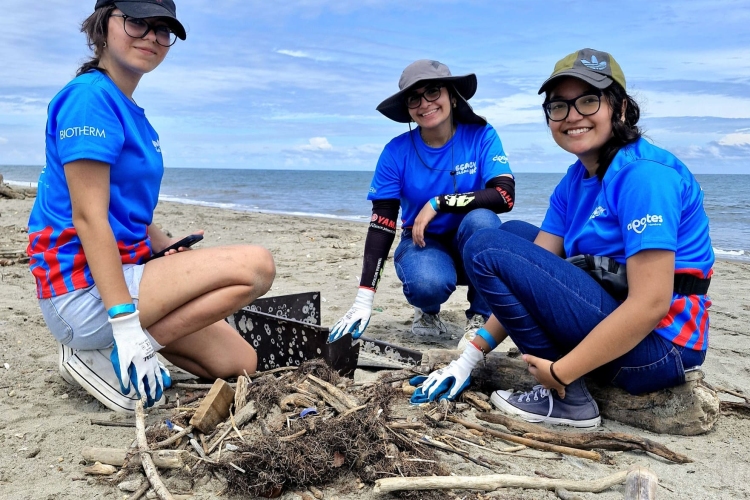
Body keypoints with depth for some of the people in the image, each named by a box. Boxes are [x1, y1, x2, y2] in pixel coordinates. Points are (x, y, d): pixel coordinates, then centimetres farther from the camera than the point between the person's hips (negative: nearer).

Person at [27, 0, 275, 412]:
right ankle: (107, 356, -13)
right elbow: (87, 217, -22)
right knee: (257, 265, -21)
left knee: (241, 363, 11)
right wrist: (125, 323, -26)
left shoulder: (131, 112, 14)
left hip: (121, 276, 9)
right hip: (84, 289, -9)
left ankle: (104, 346, 11)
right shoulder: (90, 97, -14)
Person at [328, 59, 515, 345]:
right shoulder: (397, 152, -11)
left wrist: (438, 203, -26)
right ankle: (428, 310, 6)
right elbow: (381, 224, -14)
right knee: (428, 284, -34)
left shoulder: (481, 136, -11)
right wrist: (364, 299, -22)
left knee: (481, 218, -33)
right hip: (422, 242, 0)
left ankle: (481, 315, -11)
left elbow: (505, 196, -23)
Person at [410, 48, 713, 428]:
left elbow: (650, 304, -26)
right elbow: (528, 279, 5)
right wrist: (471, 357, -1)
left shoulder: (644, 175, -19)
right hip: (612, 327, 9)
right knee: (513, 233, 18)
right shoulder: (574, 182, 7)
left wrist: (559, 374, -19)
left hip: (654, 347, -9)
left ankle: (567, 398, -7)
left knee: (487, 249, -15)